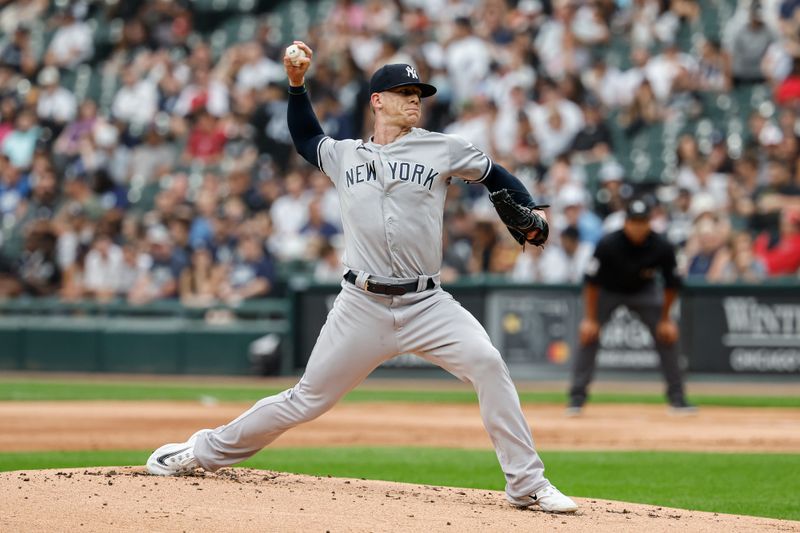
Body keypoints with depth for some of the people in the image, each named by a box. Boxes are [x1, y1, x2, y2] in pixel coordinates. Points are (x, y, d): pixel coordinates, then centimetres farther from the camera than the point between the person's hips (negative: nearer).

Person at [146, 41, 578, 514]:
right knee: (307, 401, 4)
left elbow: (496, 176, 14)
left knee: (487, 364, -24)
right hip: (362, 307, 1)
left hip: (426, 305, -1)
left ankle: (526, 485, -17)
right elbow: (306, 138, 32)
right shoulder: (345, 156, 12)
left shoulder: (443, 149, 5)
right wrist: (297, 83, 20)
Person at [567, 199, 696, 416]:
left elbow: (671, 284, -11)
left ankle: (677, 398, 2)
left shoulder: (662, 247, -25)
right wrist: (590, 319, -22)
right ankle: (577, 398, -9)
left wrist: (665, 319, -7)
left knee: (668, 336, -8)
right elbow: (591, 281, -22)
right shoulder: (608, 245, -31)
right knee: (589, 336, -16)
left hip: (644, 291, 2)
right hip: (607, 291, -2)